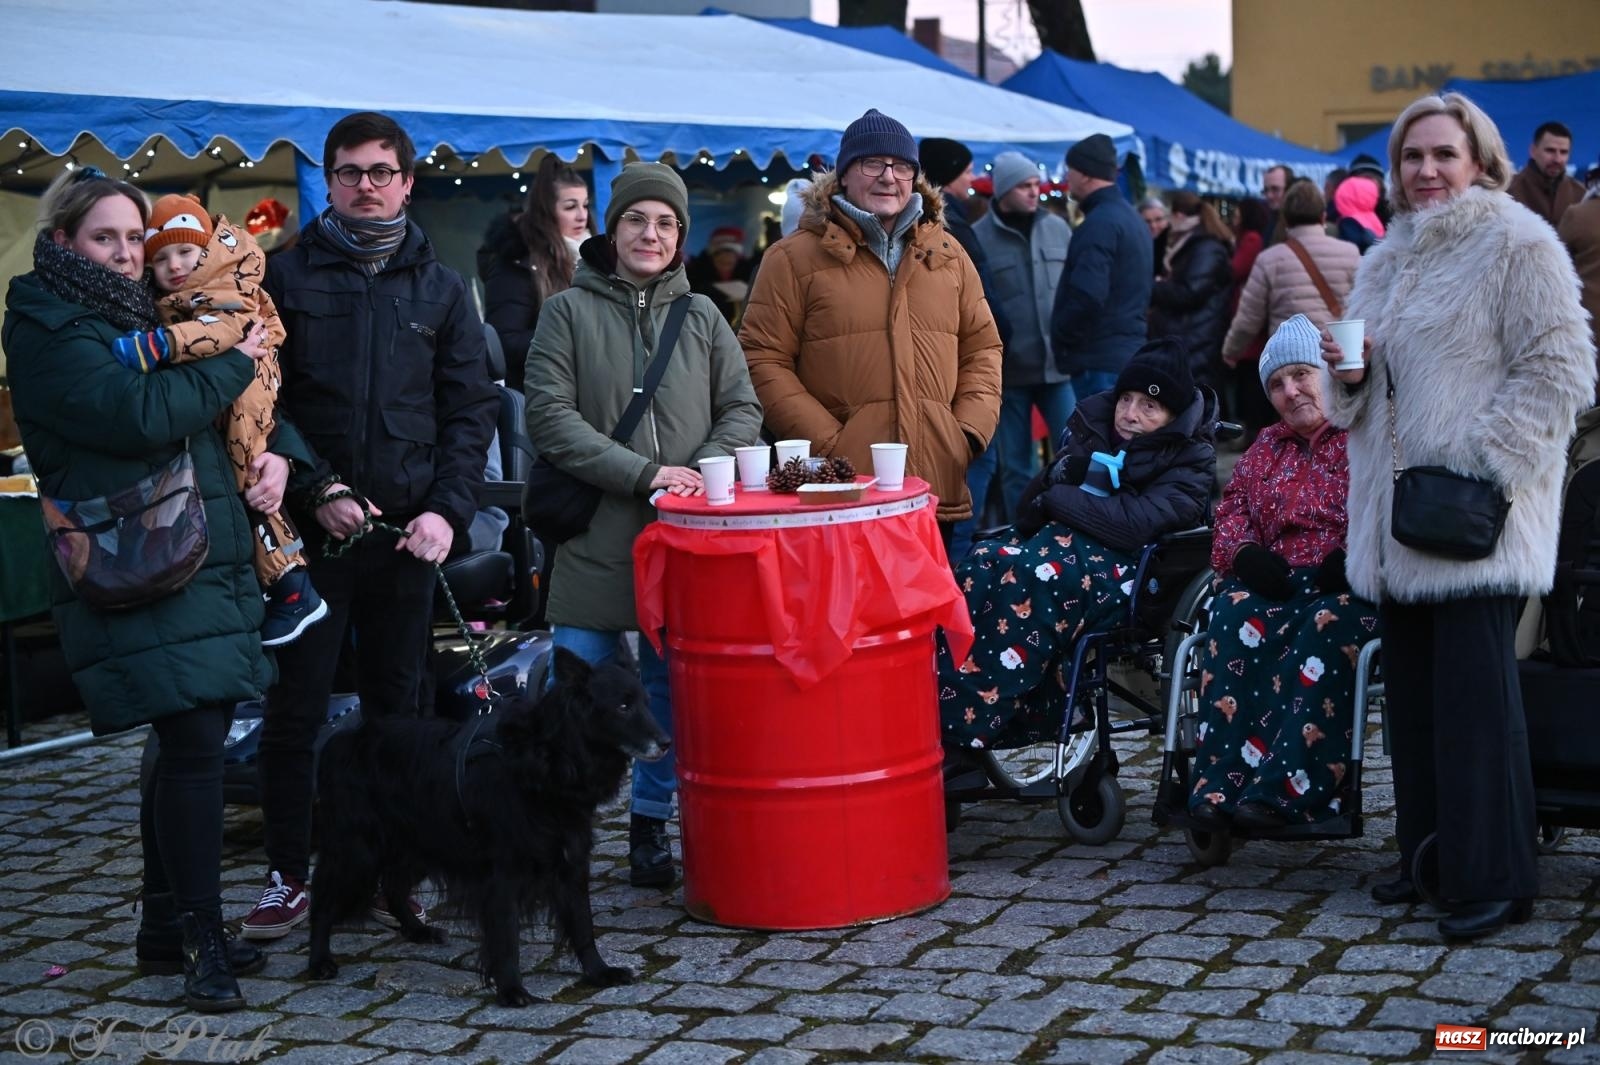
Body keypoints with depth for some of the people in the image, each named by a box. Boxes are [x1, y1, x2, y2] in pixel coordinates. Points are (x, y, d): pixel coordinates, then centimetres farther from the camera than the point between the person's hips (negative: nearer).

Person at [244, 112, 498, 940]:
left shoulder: (439, 289, 11)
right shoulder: (287, 276, 4)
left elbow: (470, 407, 8)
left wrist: (447, 508, -5)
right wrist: (317, 490, -11)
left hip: (409, 530, 2)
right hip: (311, 528, -2)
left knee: (396, 706, 8)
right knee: (296, 706, 1)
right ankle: (288, 877, 10)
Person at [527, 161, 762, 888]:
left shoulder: (702, 317, 11)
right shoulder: (570, 312, 1)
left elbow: (742, 409, 11)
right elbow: (550, 417, -7)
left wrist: (703, 472, -9)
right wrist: (642, 474, -15)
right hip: (595, 536, -3)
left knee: (672, 690, 8)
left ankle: (651, 825, 21)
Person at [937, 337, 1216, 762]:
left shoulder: (1191, 457, 1)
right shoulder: (1092, 418, 17)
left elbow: (1134, 524, -16)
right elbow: (1033, 507, 18)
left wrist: (1057, 498, -9)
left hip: (1119, 571, -6)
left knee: (1020, 577, -37)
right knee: (980, 565, -30)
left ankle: (959, 737, -38)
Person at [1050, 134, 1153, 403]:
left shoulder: (1100, 223, -15)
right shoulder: (1132, 218, 18)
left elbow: (1086, 296, -25)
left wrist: (1060, 341, -11)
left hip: (1099, 360, -10)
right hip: (1129, 350, 10)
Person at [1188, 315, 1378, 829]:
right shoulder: (1267, 447, 27)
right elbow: (1231, 511, 20)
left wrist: (1355, 556, -22)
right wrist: (1245, 553, -3)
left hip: (1352, 587, -4)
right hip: (1274, 582, 4)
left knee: (1328, 625, -38)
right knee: (1236, 615, -30)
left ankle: (1283, 789, -42)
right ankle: (1222, 782, -38)